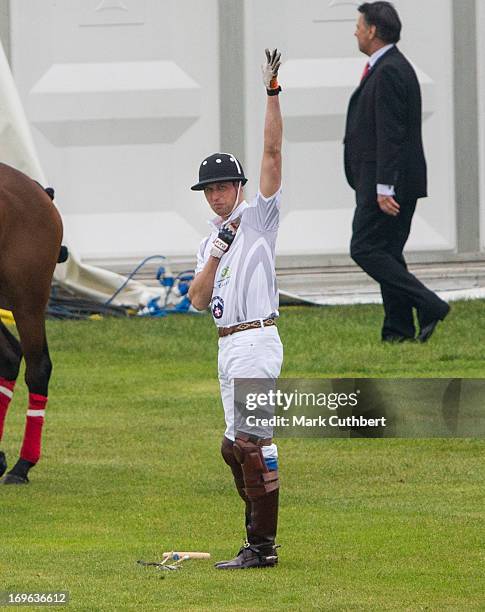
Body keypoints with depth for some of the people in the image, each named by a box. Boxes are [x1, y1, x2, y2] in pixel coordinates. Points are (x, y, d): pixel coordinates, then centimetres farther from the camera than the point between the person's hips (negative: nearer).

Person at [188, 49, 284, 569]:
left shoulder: (258, 216, -1)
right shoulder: (211, 239, 20)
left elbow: (272, 152, -12)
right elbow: (198, 300, 9)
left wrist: (272, 92, -21)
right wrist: (215, 255, -6)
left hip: (255, 340, -9)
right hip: (230, 347, 9)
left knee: (251, 442, -14)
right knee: (235, 445, 11)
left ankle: (261, 546, -15)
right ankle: (261, 541, 18)